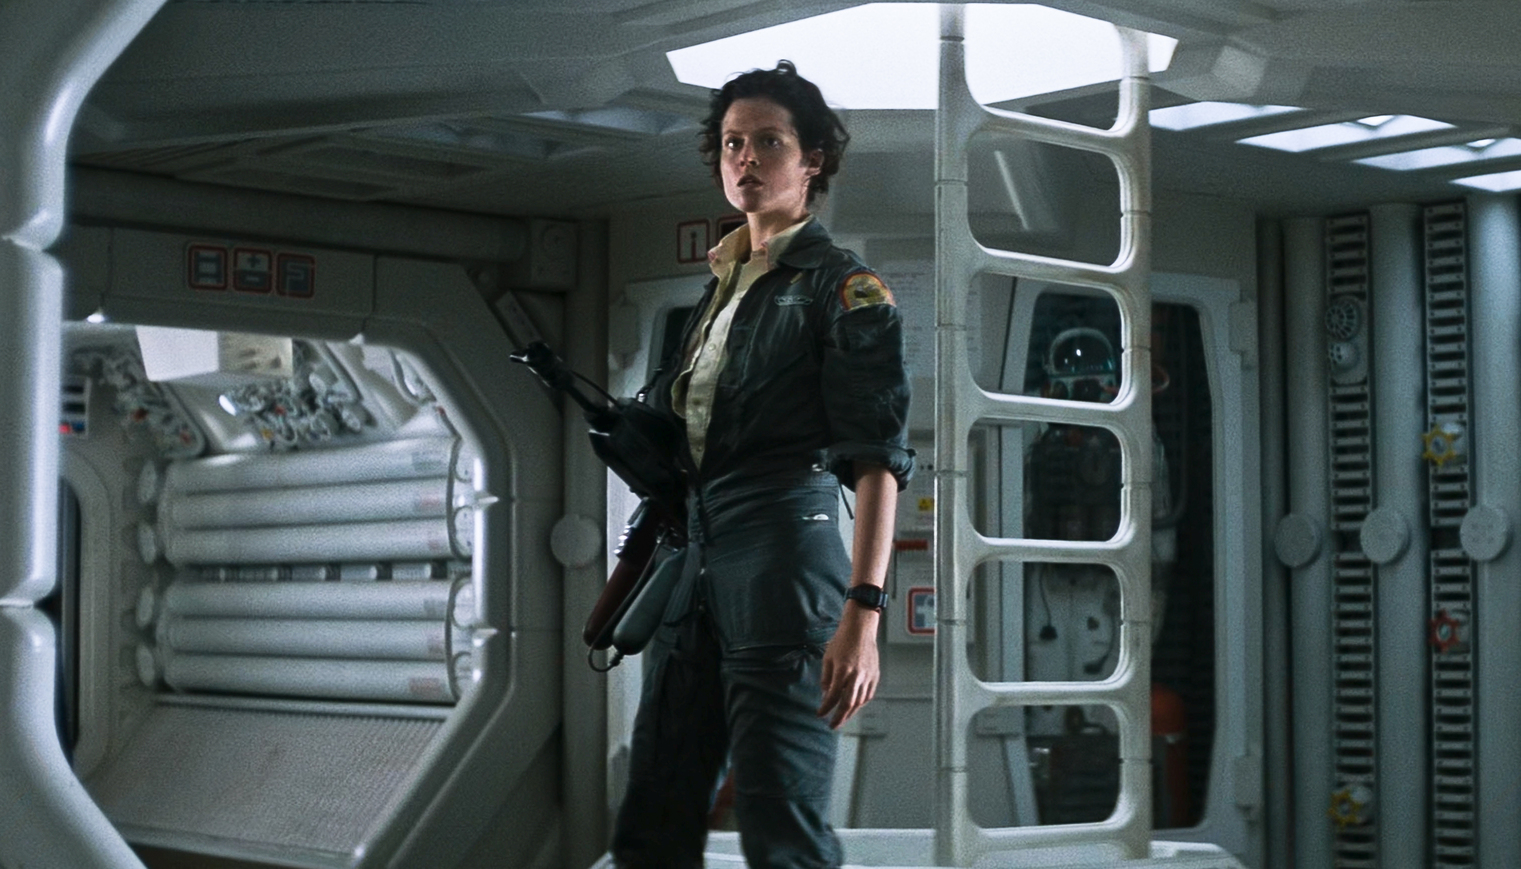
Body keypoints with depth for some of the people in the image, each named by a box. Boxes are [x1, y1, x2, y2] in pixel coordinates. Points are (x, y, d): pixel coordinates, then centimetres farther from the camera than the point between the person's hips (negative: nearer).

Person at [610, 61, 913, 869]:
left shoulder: (842, 287, -3)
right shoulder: (721, 284, 20)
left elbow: (878, 459, -12)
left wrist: (862, 612, -20)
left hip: (783, 542, -8)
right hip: (693, 552, 8)